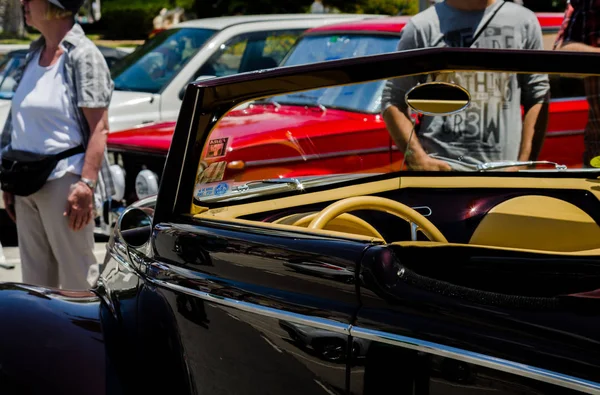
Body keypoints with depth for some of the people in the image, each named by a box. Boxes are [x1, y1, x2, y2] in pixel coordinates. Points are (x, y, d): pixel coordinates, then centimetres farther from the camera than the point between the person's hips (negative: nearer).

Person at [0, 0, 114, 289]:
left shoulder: (82, 55, -9)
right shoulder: (34, 54, 13)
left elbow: (99, 127, -15)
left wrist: (86, 184, -23)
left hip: (63, 180, -8)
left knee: (77, 279, -2)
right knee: (35, 279, 13)